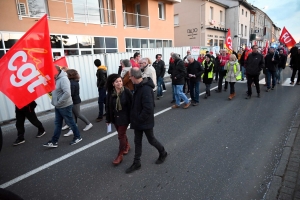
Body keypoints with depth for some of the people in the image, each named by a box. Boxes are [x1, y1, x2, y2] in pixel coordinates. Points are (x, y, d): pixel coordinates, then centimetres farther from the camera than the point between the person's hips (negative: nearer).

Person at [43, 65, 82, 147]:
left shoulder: (63, 79, -21)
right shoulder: (56, 79, 7)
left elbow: (67, 93, -31)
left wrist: (59, 102, -23)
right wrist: (54, 102, 6)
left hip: (65, 106, -9)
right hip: (58, 107, 9)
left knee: (70, 122, 5)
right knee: (57, 124, 13)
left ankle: (78, 137, 23)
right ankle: (54, 142, 21)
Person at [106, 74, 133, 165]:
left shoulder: (127, 91, -15)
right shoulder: (110, 93, -5)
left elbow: (131, 105, -11)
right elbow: (108, 107, 2)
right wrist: (108, 119, 5)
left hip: (124, 117, -4)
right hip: (115, 117, 4)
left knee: (121, 135, 0)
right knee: (122, 133, 21)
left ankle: (120, 155, 14)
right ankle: (127, 146, 47)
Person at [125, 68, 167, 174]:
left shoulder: (146, 89, -28)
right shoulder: (139, 86, 2)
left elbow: (148, 108, -32)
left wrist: (140, 118, -20)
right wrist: (135, 117, 10)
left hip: (145, 121, -8)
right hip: (138, 120, 8)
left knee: (151, 139, 13)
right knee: (137, 141, 16)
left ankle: (163, 153, 40)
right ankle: (136, 163, 31)